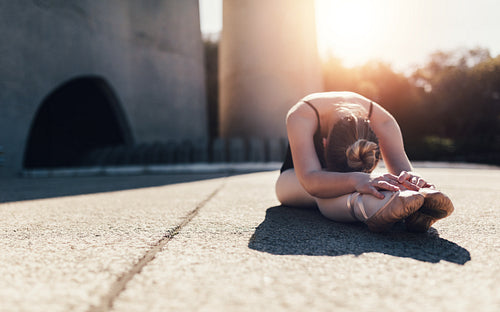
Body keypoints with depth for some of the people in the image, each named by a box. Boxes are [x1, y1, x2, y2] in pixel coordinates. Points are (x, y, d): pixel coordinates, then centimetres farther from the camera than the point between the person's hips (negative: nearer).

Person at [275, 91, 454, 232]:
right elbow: (311, 181, -52)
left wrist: (411, 178, -62)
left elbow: (401, 165, -37)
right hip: (294, 180, -2)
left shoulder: (382, 120, -26)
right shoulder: (301, 116, -38)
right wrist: (357, 180, -70)